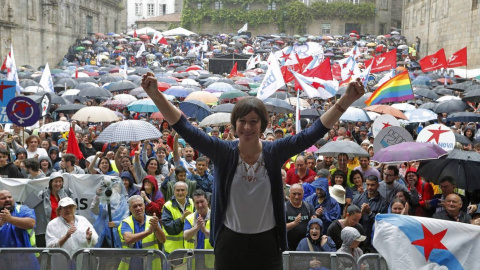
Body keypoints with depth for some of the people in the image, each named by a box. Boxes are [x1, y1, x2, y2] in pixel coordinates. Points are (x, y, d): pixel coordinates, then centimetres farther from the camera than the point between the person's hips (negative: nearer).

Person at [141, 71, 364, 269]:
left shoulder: (274, 152, -9)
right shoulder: (224, 152, -10)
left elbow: (313, 133, -16)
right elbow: (185, 129, -17)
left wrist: (346, 100, -27)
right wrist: (155, 94, -28)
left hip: (267, 243, 0)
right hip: (230, 243, 0)